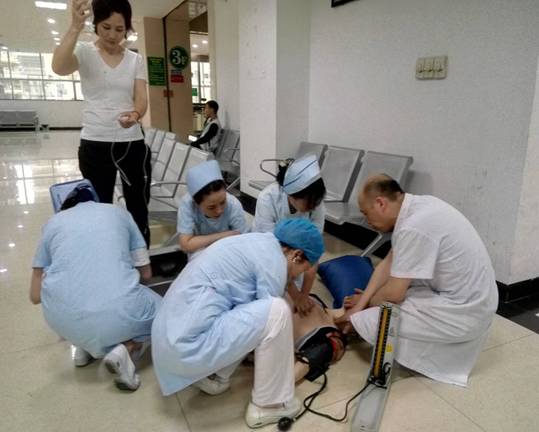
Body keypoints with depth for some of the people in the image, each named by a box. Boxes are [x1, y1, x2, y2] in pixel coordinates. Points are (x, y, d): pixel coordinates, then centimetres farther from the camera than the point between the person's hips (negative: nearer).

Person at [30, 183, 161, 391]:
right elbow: (146, 273, 19)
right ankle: (125, 349, 2)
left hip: (62, 318, 3)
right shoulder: (119, 212, 17)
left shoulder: (53, 222, 18)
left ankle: (83, 346, 26)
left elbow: (35, 295, 18)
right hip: (117, 313, -2)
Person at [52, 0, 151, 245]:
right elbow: (59, 67, -21)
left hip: (132, 144, 2)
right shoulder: (85, 52, 0)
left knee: (139, 209, 7)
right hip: (95, 145, -2)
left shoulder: (136, 59, 8)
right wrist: (75, 27, -28)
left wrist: (135, 114, -26)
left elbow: (141, 99, -3)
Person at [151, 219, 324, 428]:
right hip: (188, 345, -9)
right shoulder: (274, 261, -11)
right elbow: (272, 317, -1)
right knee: (276, 312, -13)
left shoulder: (256, 242, 15)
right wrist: (287, 360, 18)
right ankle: (269, 404, 3)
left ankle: (212, 376, 16)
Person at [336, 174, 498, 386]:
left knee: (368, 322, -15)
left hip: (463, 311, -9)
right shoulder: (417, 206, 1)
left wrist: (367, 302, 2)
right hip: (468, 297, 9)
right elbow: (389, 263, 7)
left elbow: (394, 294, -19)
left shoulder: (414, 227, -27)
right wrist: (360, 305, 3)